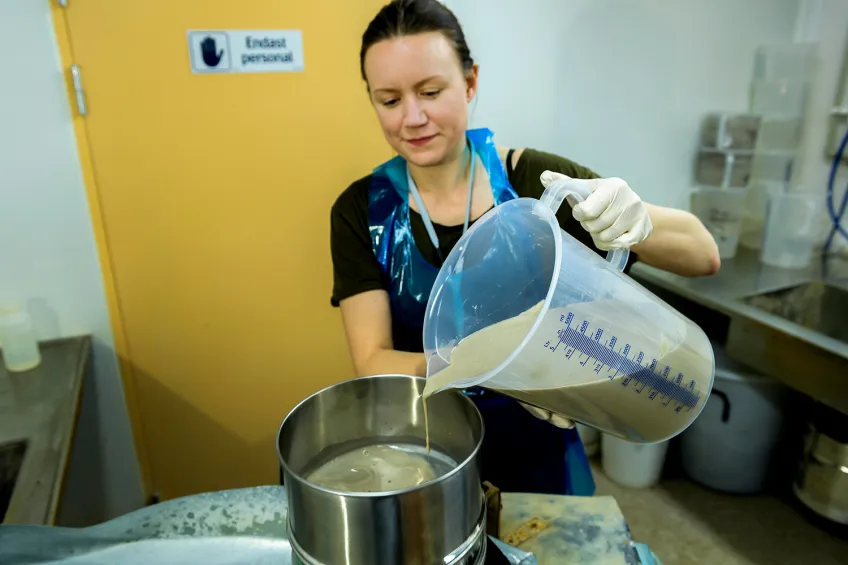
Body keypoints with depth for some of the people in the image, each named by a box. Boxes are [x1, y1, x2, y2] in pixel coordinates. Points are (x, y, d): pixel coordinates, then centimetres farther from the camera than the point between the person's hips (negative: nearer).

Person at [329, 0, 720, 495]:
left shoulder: (537, 181, -15)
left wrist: (637, 220, -35)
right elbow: (374, 363, -17)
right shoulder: (361, 211, -12)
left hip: (537, 451, 0)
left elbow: (703, 256, -12)